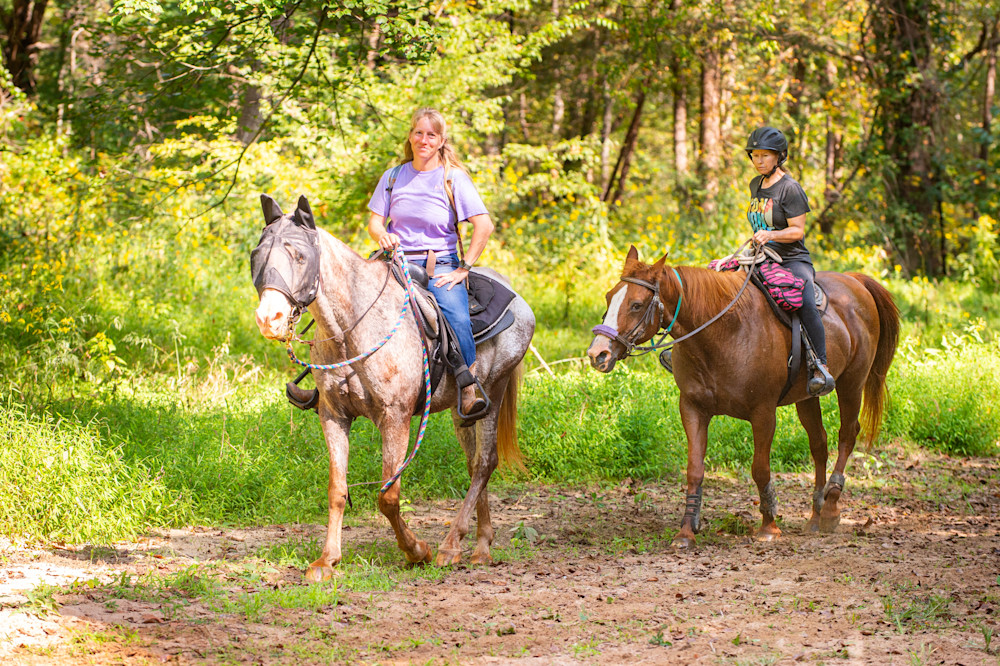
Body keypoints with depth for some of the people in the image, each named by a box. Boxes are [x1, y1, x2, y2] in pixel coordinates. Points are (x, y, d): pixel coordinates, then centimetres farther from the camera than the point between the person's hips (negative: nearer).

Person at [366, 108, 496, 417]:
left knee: (456, 316, -32)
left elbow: (484, 225, -7)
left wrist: (463, 269, -11)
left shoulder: (454, 178, 0)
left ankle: (468, 391, -23)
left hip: (440, 264, -3)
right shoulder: (393, 177, 10)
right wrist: (382, 236, -13)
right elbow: (374, 221, 11)